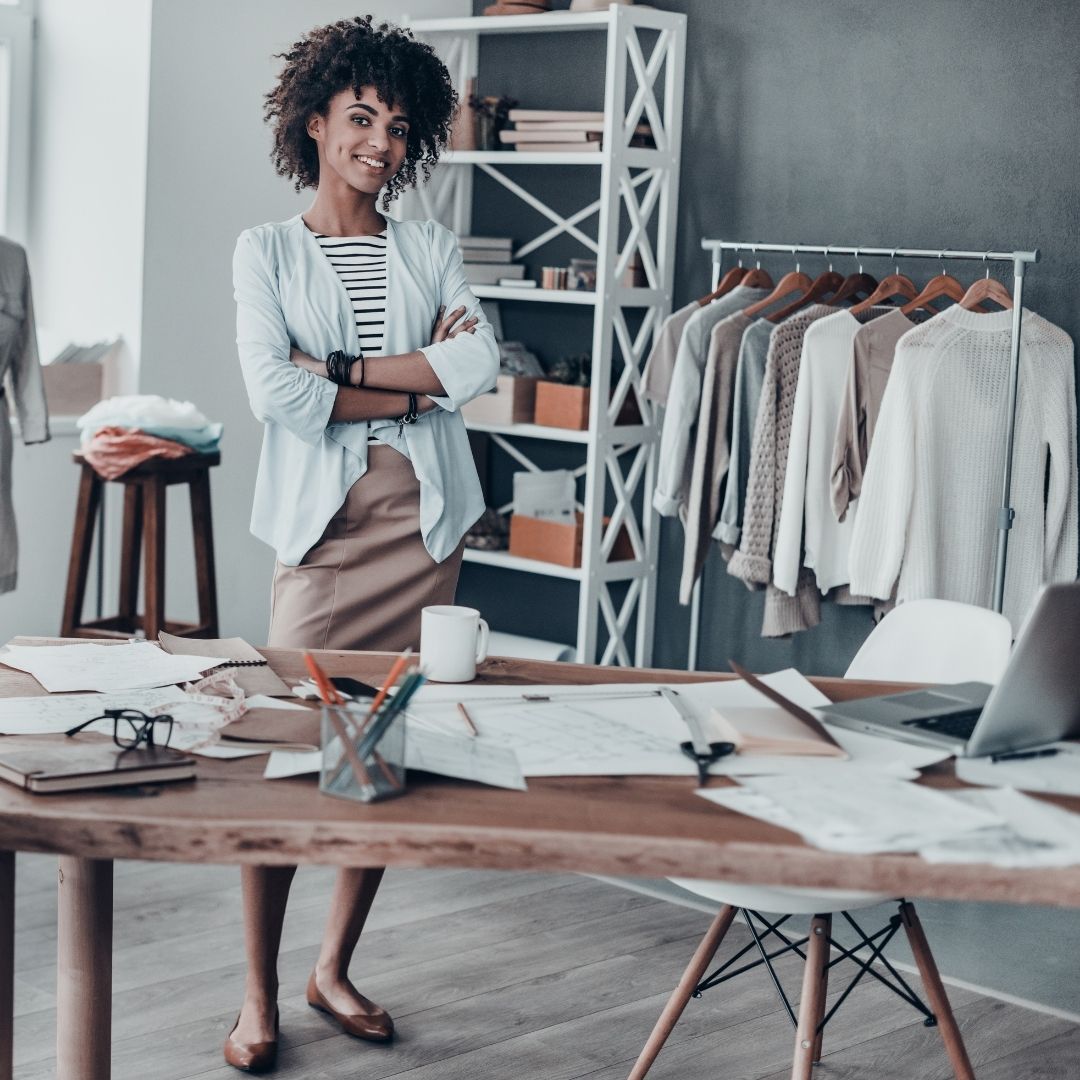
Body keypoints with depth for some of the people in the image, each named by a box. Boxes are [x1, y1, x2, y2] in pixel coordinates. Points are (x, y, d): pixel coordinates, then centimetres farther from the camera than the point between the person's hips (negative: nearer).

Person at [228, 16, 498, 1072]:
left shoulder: (431, 249, 12)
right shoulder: (268, 251, 5)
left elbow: (478, 362, -6)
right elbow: (275, 390, -11)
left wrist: (341, 368, -11)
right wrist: (416, 389, -8)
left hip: (425, 522, 3)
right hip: (325, 525, -3)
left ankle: (334, 967, 22)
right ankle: (259, 992, 8)